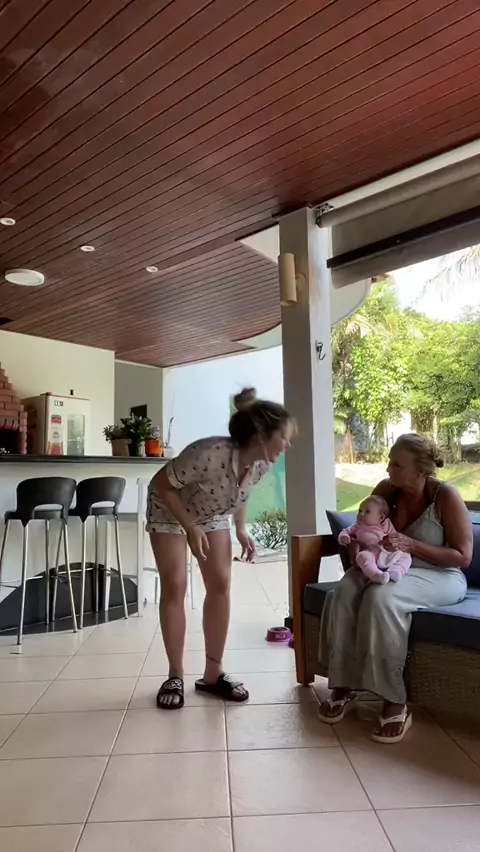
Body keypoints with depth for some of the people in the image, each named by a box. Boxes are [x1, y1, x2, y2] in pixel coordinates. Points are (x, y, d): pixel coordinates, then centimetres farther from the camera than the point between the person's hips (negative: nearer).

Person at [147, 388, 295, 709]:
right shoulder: (211, 454, -42)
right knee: (174, 586, -7)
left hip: (213, 515, 5)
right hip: (169, 510, -5)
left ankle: (213, 673, 13)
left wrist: (242, 529, -6)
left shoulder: (261, 463, -22)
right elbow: (162, 484, -28)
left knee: (221, 584, -1)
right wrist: (190, 527, -30)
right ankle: (175, 676, 10)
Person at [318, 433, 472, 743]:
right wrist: (357, 543, -13)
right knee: (345, 592, -25)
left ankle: (396, 702, -21)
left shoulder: (446, 496, -15)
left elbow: (463, 557, -13)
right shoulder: (387, 489, -2)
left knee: (381, 597, -35)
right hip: (393, 568, 5)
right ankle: (343, 686, -13)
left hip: (440, 576, -5)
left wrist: (411, 545, -24)